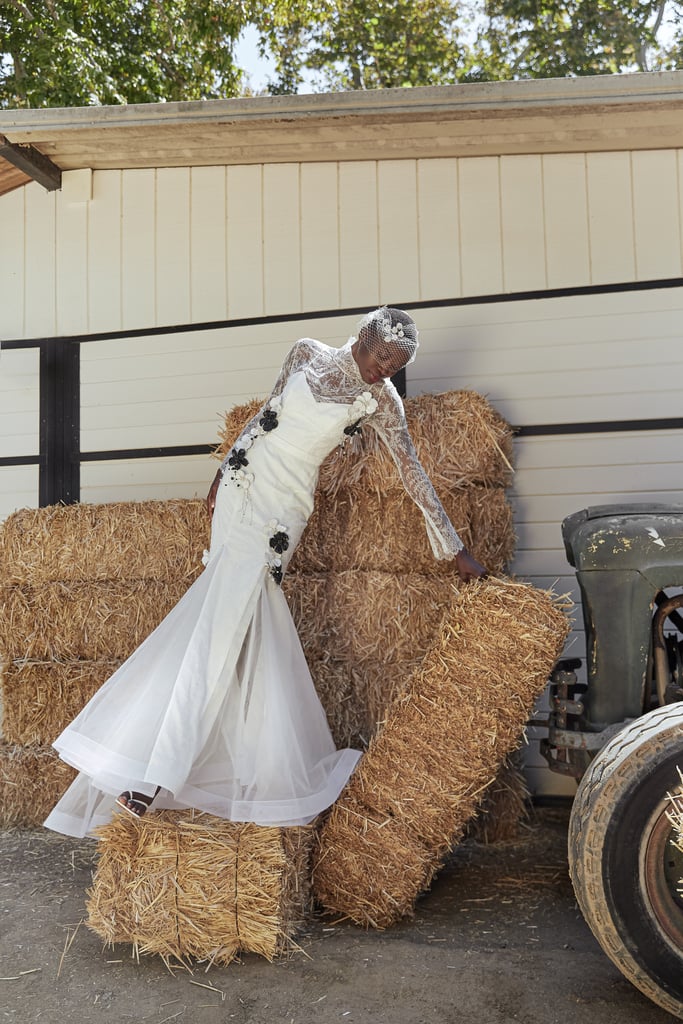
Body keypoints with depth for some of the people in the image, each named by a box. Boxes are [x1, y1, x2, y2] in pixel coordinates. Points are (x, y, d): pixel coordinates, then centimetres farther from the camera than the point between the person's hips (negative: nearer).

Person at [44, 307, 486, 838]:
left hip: (281, 507, -3)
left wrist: (458, 551, 1)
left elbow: (415, 475, 0)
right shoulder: (309, 353, 7)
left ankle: (152, 774, -10)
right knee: (255, 628, 0)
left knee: (222, 625, -13)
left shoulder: (382, 400, -1)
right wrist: (224, 472, 22)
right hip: (242, 485, 4)